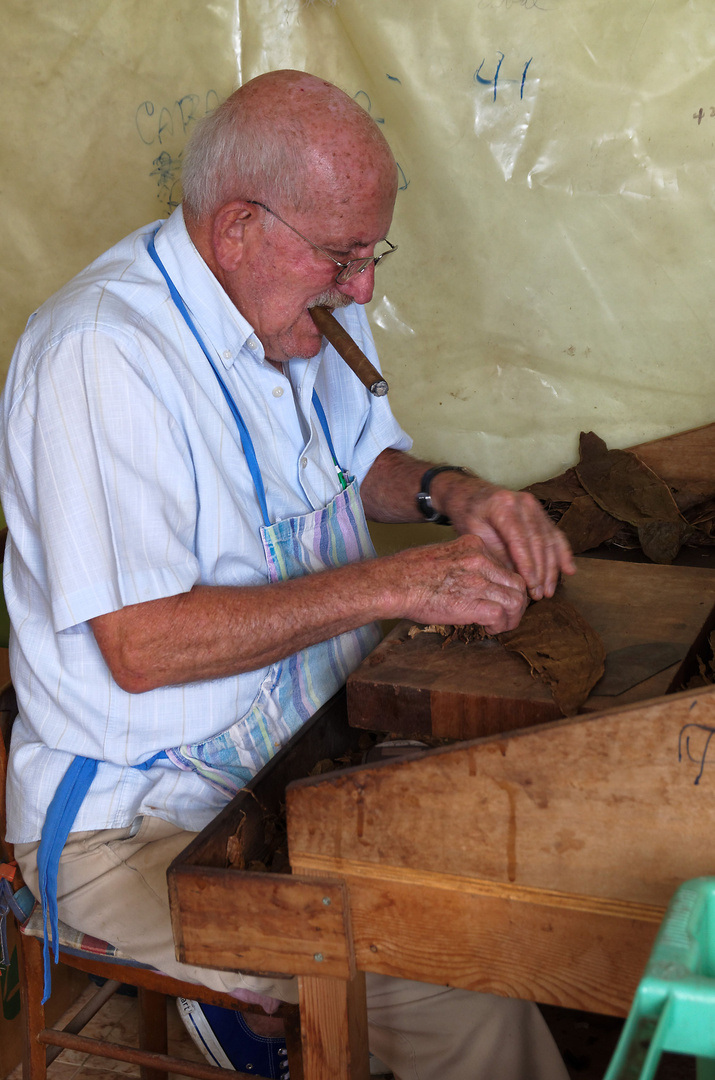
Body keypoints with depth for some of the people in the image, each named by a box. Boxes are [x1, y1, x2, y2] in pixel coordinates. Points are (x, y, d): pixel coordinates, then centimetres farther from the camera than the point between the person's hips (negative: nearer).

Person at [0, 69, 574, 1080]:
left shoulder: (308, 308, 5)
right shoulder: (103, 354, -22)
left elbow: (360, 458, 22)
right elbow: (141, 644, -26)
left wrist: (452, 490, 0)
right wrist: (397, 585, -25)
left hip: (309, 747, 9)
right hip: (142, 818, -9)